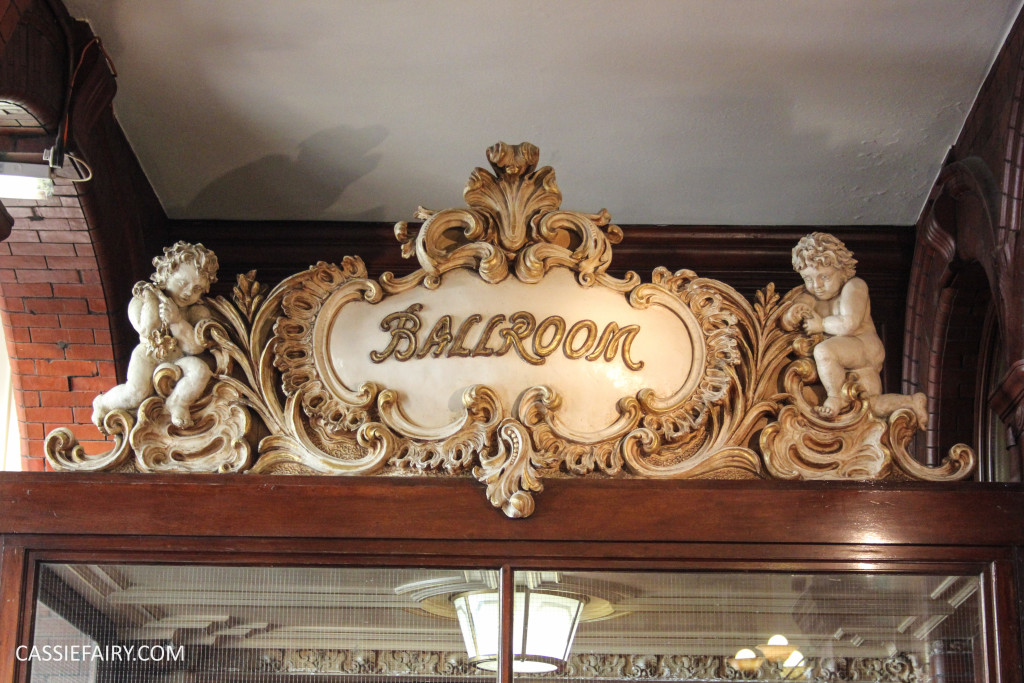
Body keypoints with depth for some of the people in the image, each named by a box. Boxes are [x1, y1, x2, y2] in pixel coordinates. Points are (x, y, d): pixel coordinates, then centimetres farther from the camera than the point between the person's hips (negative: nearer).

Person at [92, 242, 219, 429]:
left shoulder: (197, 313, -3)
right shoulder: (143, 300, -6)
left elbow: (195, 347, -16)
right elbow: (147, 331, -19)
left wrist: (176, 321, -25)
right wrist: (152, 303, -22)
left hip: (179, 359, 2)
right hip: (148, 357, -1)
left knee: (200, 370, -28)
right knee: (135, 394, -22)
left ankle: (178, 402, -5)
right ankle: (103, 403, 10)